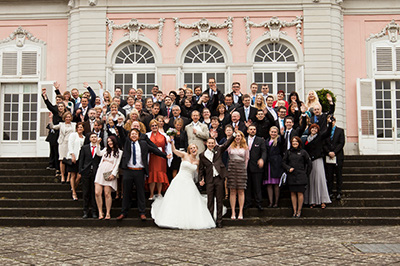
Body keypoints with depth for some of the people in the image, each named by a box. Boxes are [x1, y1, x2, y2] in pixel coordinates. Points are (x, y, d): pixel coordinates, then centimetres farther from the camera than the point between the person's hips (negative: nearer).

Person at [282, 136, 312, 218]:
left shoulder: (303, 152, 4)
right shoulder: (288, 152, 9)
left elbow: (309, 164, 8)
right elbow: (283, 162, 11)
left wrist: (306, 174, 6)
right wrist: (288, 168, -6)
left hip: (300, 176, -2)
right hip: (291, 176, 2)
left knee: (300, 193, -4)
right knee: (293, 193, 3)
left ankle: (299, 211, 5)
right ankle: (294, 211, 9)